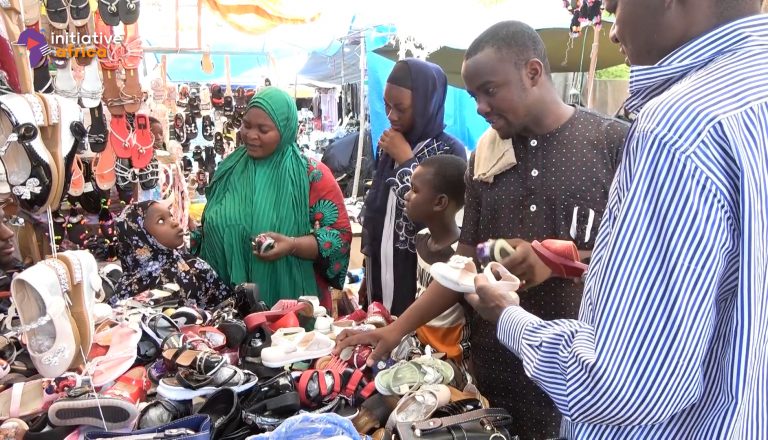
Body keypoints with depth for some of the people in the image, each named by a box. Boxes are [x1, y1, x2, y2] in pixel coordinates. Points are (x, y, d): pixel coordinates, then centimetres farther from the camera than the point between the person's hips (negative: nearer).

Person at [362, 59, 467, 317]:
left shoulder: (450, 152, -13)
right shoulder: (389, 146, 5)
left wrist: (406, 161, -17)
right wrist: (367, 269, 15)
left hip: (419, 275, -5)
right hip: (381, 269, 6)